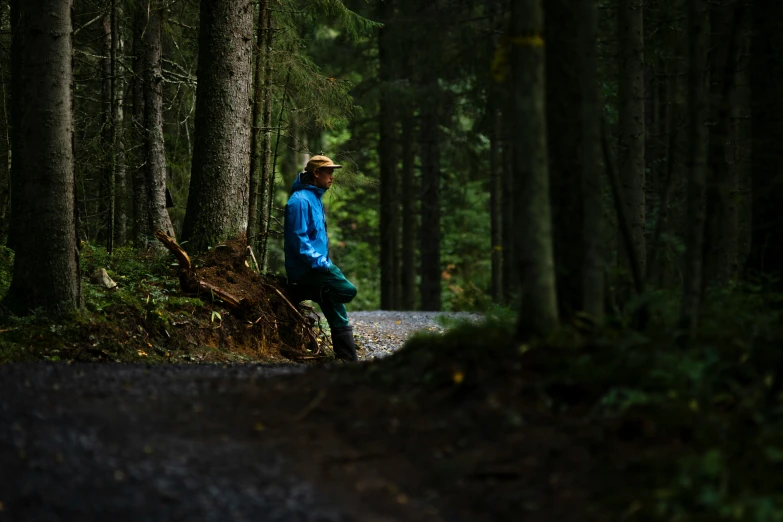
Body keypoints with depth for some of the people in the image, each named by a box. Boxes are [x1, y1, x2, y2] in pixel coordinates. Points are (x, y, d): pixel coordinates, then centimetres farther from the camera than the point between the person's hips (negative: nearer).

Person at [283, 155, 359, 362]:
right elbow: (298, 241, -19)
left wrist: (325, 263, 16)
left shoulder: (315, 199, 19)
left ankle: (349, 361, 13)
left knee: (340, 320, 9)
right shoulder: (300, 201, -13)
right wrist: (321, 263, -21)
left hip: (316, 268, 10)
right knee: (348, 290, -25)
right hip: (305, 271, -10)